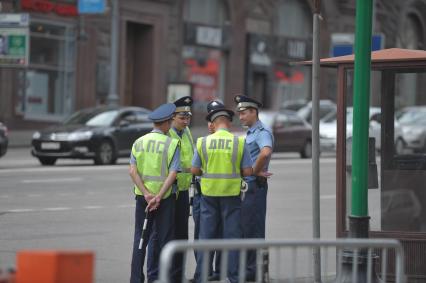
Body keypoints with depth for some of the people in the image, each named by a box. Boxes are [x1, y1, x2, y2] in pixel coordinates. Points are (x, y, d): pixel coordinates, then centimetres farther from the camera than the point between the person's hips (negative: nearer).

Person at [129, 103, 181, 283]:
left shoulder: (138, 143, 5)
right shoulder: (172, 144, -6)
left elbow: (133, 171, -5)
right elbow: (172, 173, -15)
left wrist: (146, 194, -11)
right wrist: (158, 197, -16)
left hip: (142, 195, 3)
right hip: (165, 197, -3)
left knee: (140, 237, 9)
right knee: (164, 238, 4)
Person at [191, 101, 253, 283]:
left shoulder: (203, 142, -4)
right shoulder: (239, 142, -7)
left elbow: (194, 170, 1)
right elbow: (247, 172, -5)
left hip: (209, 193, 1)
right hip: (232, 193, -1)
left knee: (206, 235, 9)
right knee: (232, 235, 6)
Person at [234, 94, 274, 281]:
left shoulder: (262, 132, -14)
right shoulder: (249, 133, 17)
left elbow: (265, 152, -34)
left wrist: (255, 171, -23)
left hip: (255, 185, -10)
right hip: (246, 186, 10)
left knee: (253, 228, -5)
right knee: (244, 227, 14)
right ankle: (248, 267, 22)